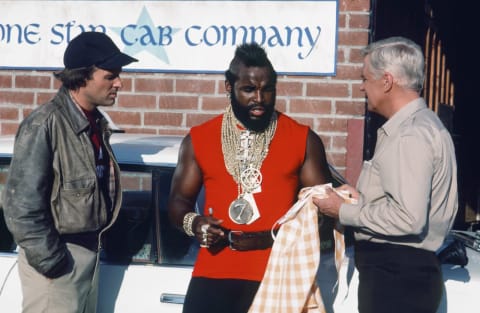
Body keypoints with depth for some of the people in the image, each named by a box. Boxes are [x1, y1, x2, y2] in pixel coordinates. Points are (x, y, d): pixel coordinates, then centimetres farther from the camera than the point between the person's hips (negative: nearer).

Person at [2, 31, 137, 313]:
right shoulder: (44, 125, -19)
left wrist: (96, 243, 14)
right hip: (57, 259, -8)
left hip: (90, 252, 8)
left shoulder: (96, 123, 7)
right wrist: (49, 260, -18)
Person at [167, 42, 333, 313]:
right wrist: (193, 222, -10)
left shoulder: (303, 139, 3)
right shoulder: (199, 139, 8)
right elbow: (178, 201, 14)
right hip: (212, 278, 2)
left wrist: (273, 237, -14)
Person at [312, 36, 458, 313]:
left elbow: (409, 217, -26)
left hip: (397, 275, -10)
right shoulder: (418, 124, 13)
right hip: (398, 269, 10)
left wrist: (345, 211, -14)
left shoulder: (410, 135, -18)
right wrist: (361, 199, 8)